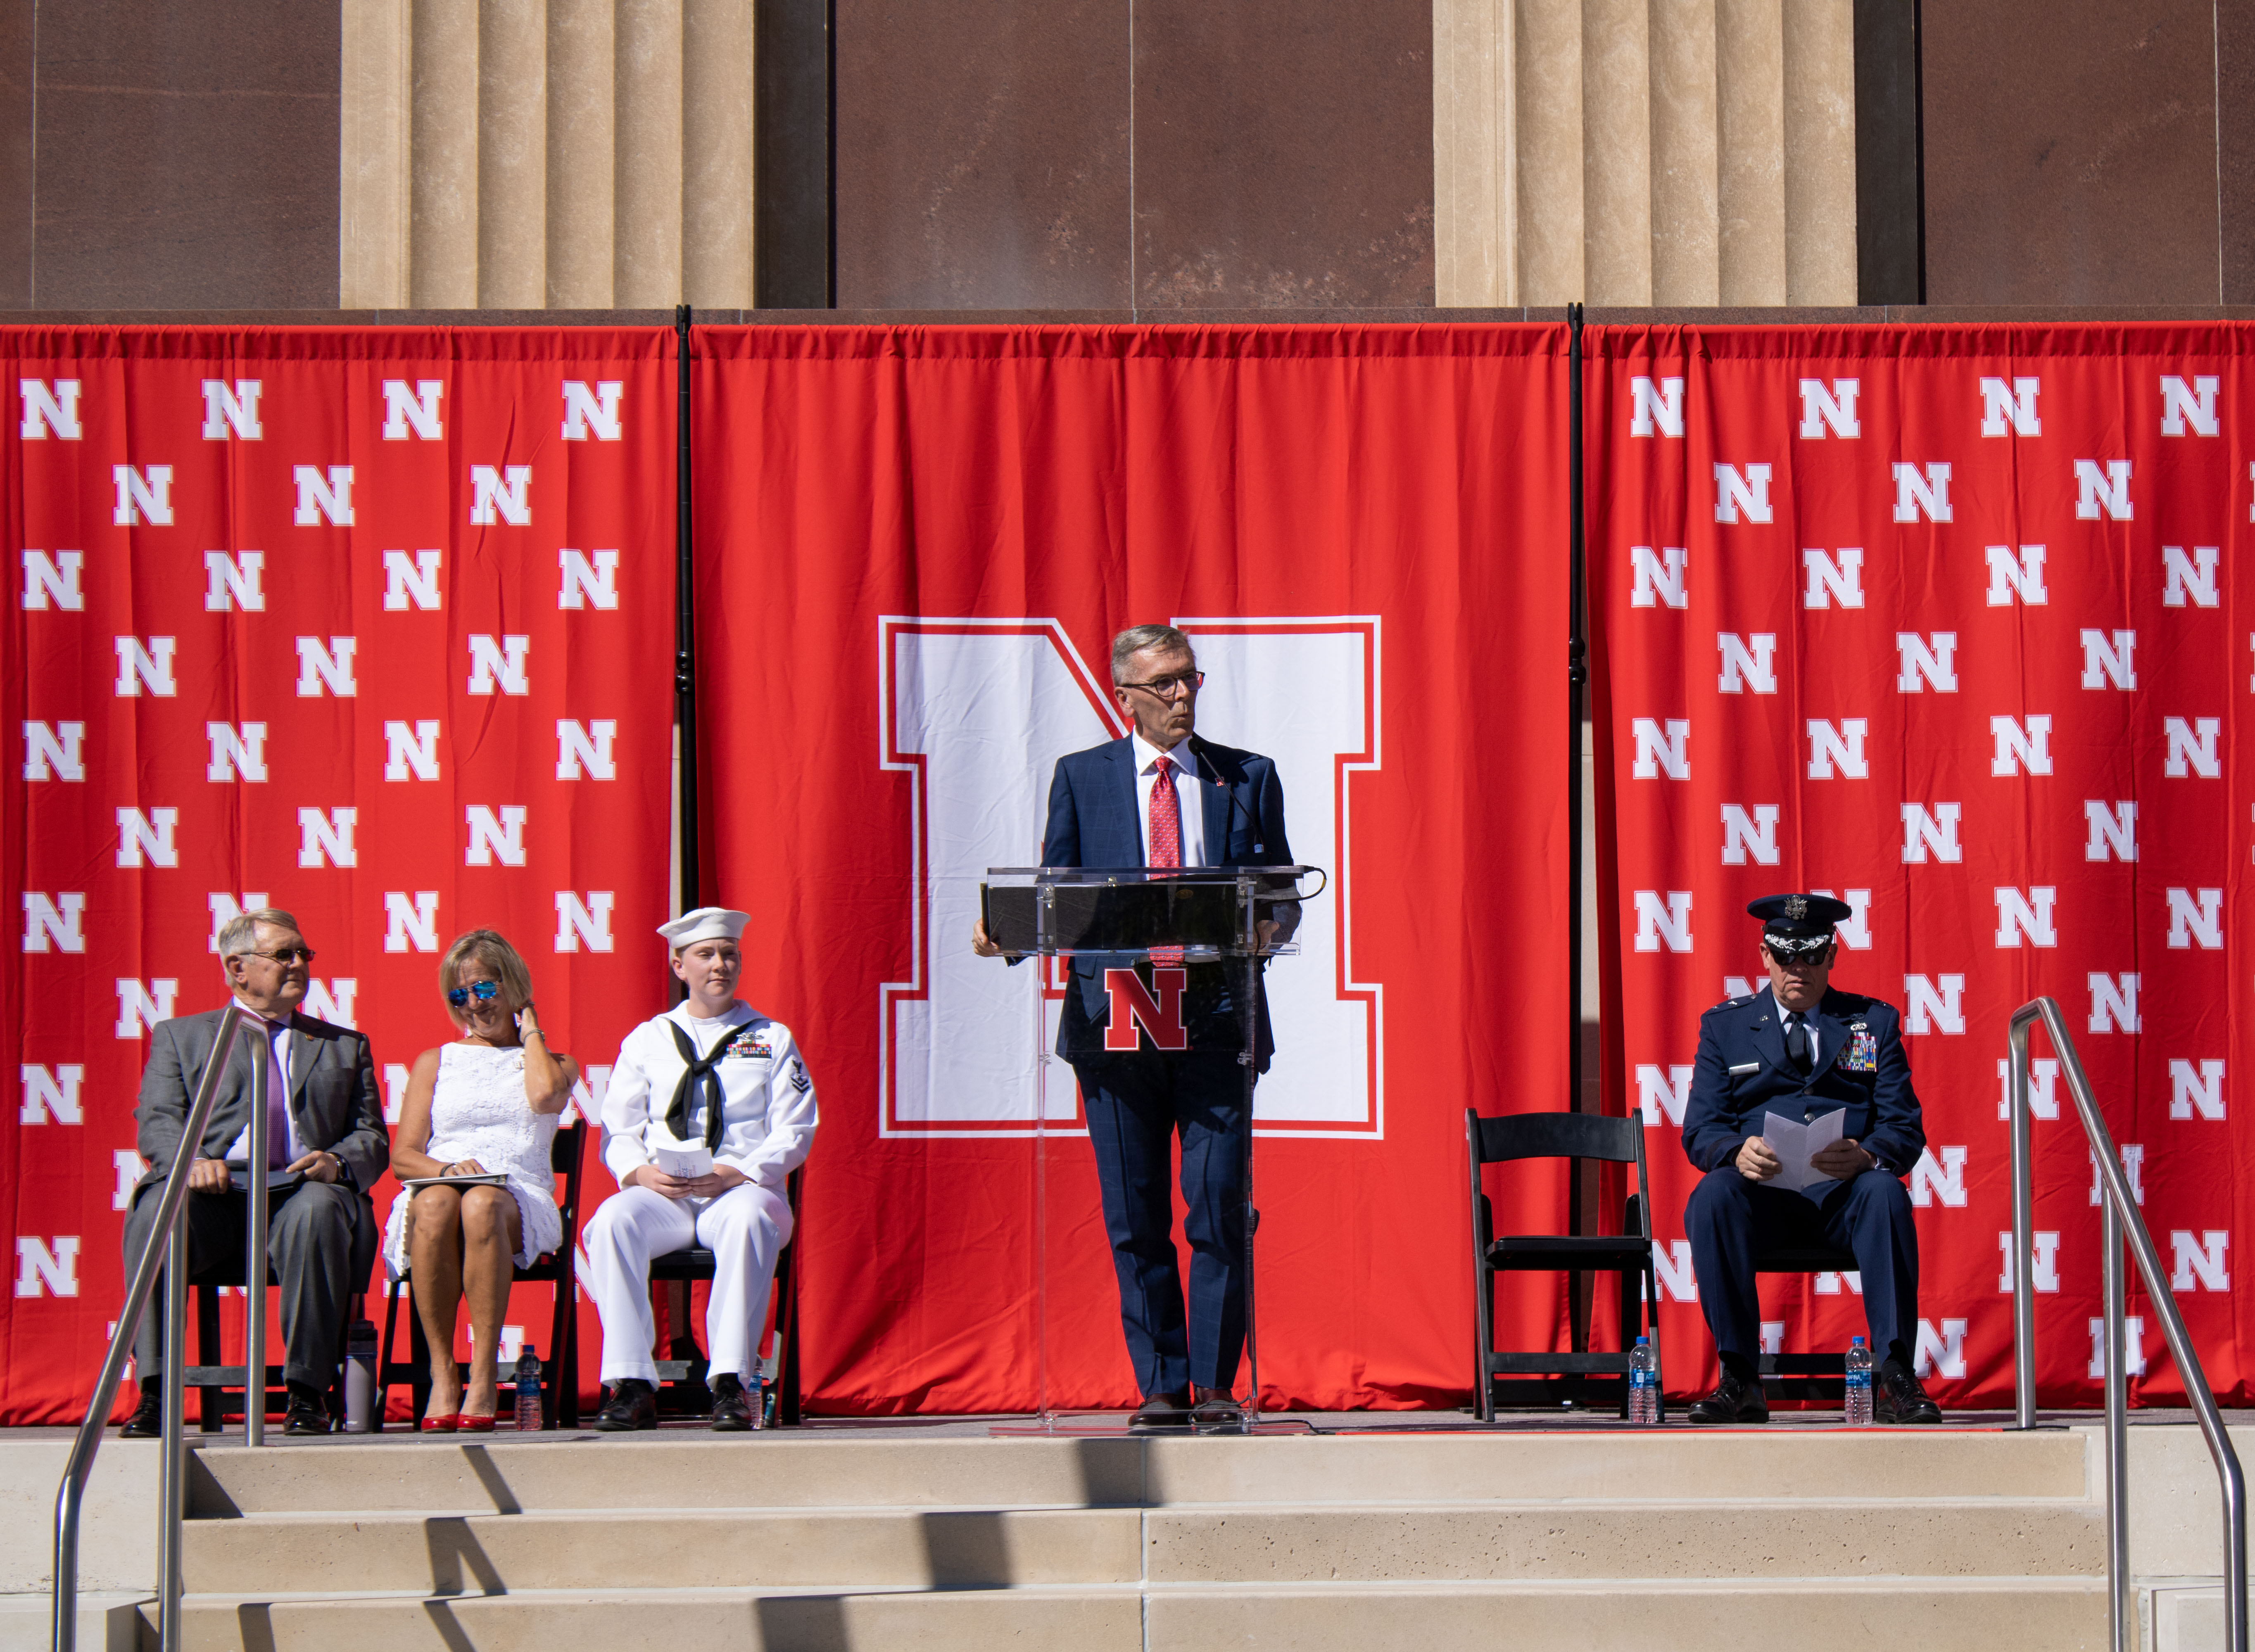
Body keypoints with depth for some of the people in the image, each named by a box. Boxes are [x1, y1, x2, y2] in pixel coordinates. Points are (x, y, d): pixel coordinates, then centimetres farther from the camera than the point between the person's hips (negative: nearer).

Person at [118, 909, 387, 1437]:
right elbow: (157, 1122, 10)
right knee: (155, 1214, -35)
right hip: (212, 1192, 0)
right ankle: (155, 1391, -32)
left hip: (299, 1188, 0)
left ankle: (308, 1392, -32)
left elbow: (372, 1138, 18)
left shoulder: (345, 1047, 28)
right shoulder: (180, 1036, 24)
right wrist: (191, 1161, -14)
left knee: (318, 1212, -37)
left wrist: (337, 1162, -7)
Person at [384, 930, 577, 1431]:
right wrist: (447, 1167, -9)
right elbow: (403, 1156, 14)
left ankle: (484, 1379, -40)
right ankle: (442, 1375, -35)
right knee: (436, 1205, -38)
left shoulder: (554, 1063, 22)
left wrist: (529, 1033, 13)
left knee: (481, 1205, -39)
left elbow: (545, 1096, -5)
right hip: (436, 1185, 1)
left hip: (520, 1201, -1)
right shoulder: (435, 1062, 25)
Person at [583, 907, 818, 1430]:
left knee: (748, 1219, -39)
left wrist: (736, 1173, -12)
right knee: (613, 1221, -33)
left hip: (742, 1190, -2)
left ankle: (732, 1382, -40)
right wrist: (639, 1172, -10)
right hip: (662, 1195, 2)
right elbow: (618, 1128, 13)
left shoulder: (772, 1039, 15)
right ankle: (631, 1384, -34)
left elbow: (795, 1131, 5)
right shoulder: (647, 1039, 20)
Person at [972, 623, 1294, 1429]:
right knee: (1135, 1218, 2)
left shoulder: (1249, 778, 11)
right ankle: (1161, 1386, 9)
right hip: (1113, 1016, 1)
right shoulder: (1080, 777, 11)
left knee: (1219, 1208, -6)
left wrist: (1272, 925, -13)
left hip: (1217, 1014, -1)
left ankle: (1215, 1384, 2)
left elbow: (1283, 897, 10)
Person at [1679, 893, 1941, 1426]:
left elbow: (1906, 1130, 6)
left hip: (1845, 1196, 0)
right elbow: (1700, 1130, 5)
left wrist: (1865, 1157, -19)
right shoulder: (1724, 1025, 16)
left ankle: (1896, 1378, -32)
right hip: (1762, 1195, 0)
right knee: (1713, 1196, -33)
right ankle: (1739, 1380, -29)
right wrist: (1737, 1153, -20)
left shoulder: (1874, 1022, 15)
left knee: (1886, 1195, -34)